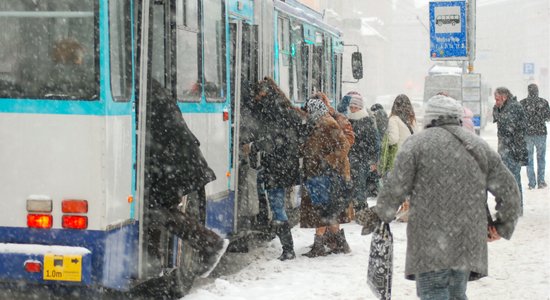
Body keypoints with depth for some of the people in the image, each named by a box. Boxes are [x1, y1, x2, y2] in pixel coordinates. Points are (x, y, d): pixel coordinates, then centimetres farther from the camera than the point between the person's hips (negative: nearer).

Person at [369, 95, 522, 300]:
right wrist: (503, 227, 22)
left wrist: (381, 216, 11)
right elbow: (508, 191, 11)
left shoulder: (417, 143, -3)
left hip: (431, 243, -5)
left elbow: (395, 188, -6)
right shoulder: (479, 146, 12)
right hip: (469, 243, 5)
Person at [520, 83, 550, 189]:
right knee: (541, 158, 11)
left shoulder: (522, 103, -5)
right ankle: (541, 182, 10)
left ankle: (532, 183, 6)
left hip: (527, 133, 0)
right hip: (541, 133, 0)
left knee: (529, 158, 8)